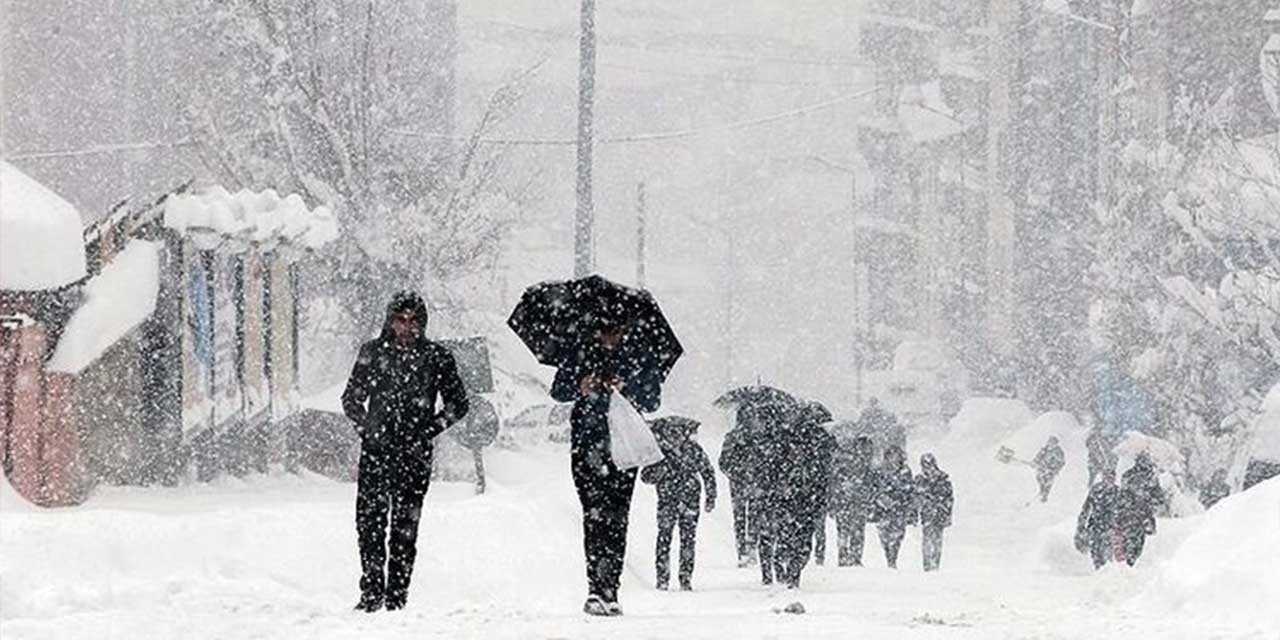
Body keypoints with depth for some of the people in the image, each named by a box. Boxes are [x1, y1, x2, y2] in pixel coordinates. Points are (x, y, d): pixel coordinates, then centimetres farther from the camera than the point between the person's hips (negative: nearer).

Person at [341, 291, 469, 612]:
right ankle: (372, 592, 1)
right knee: (370, 522, -5)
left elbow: (458, 403, 10)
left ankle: (397, 595, 2)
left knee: (405, 527, -1)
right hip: (376, 451, 1)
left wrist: (428, 430, -2)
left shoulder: (436, 357, 4)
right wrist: (368, 428, 1)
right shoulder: (373, 352, 8)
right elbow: (351, 399, 15)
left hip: (414, 453, -1)